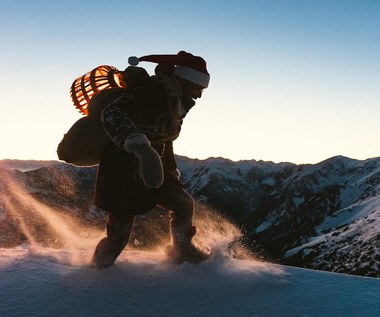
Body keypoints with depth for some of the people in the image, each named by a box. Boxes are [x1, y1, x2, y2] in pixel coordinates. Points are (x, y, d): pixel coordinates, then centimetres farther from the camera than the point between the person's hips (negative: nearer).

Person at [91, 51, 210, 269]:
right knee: (120, 235, -2)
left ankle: (182, 250, 27)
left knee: (184, 204, 5)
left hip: (151, 170, 8)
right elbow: (113, 113, -38)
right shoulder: (149, 91, -21)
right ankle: (99, 266, 25)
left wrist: (172, 169, 32)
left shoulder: (175, 104, 8)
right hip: (122, 170, -8)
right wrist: (137, 142, -54)